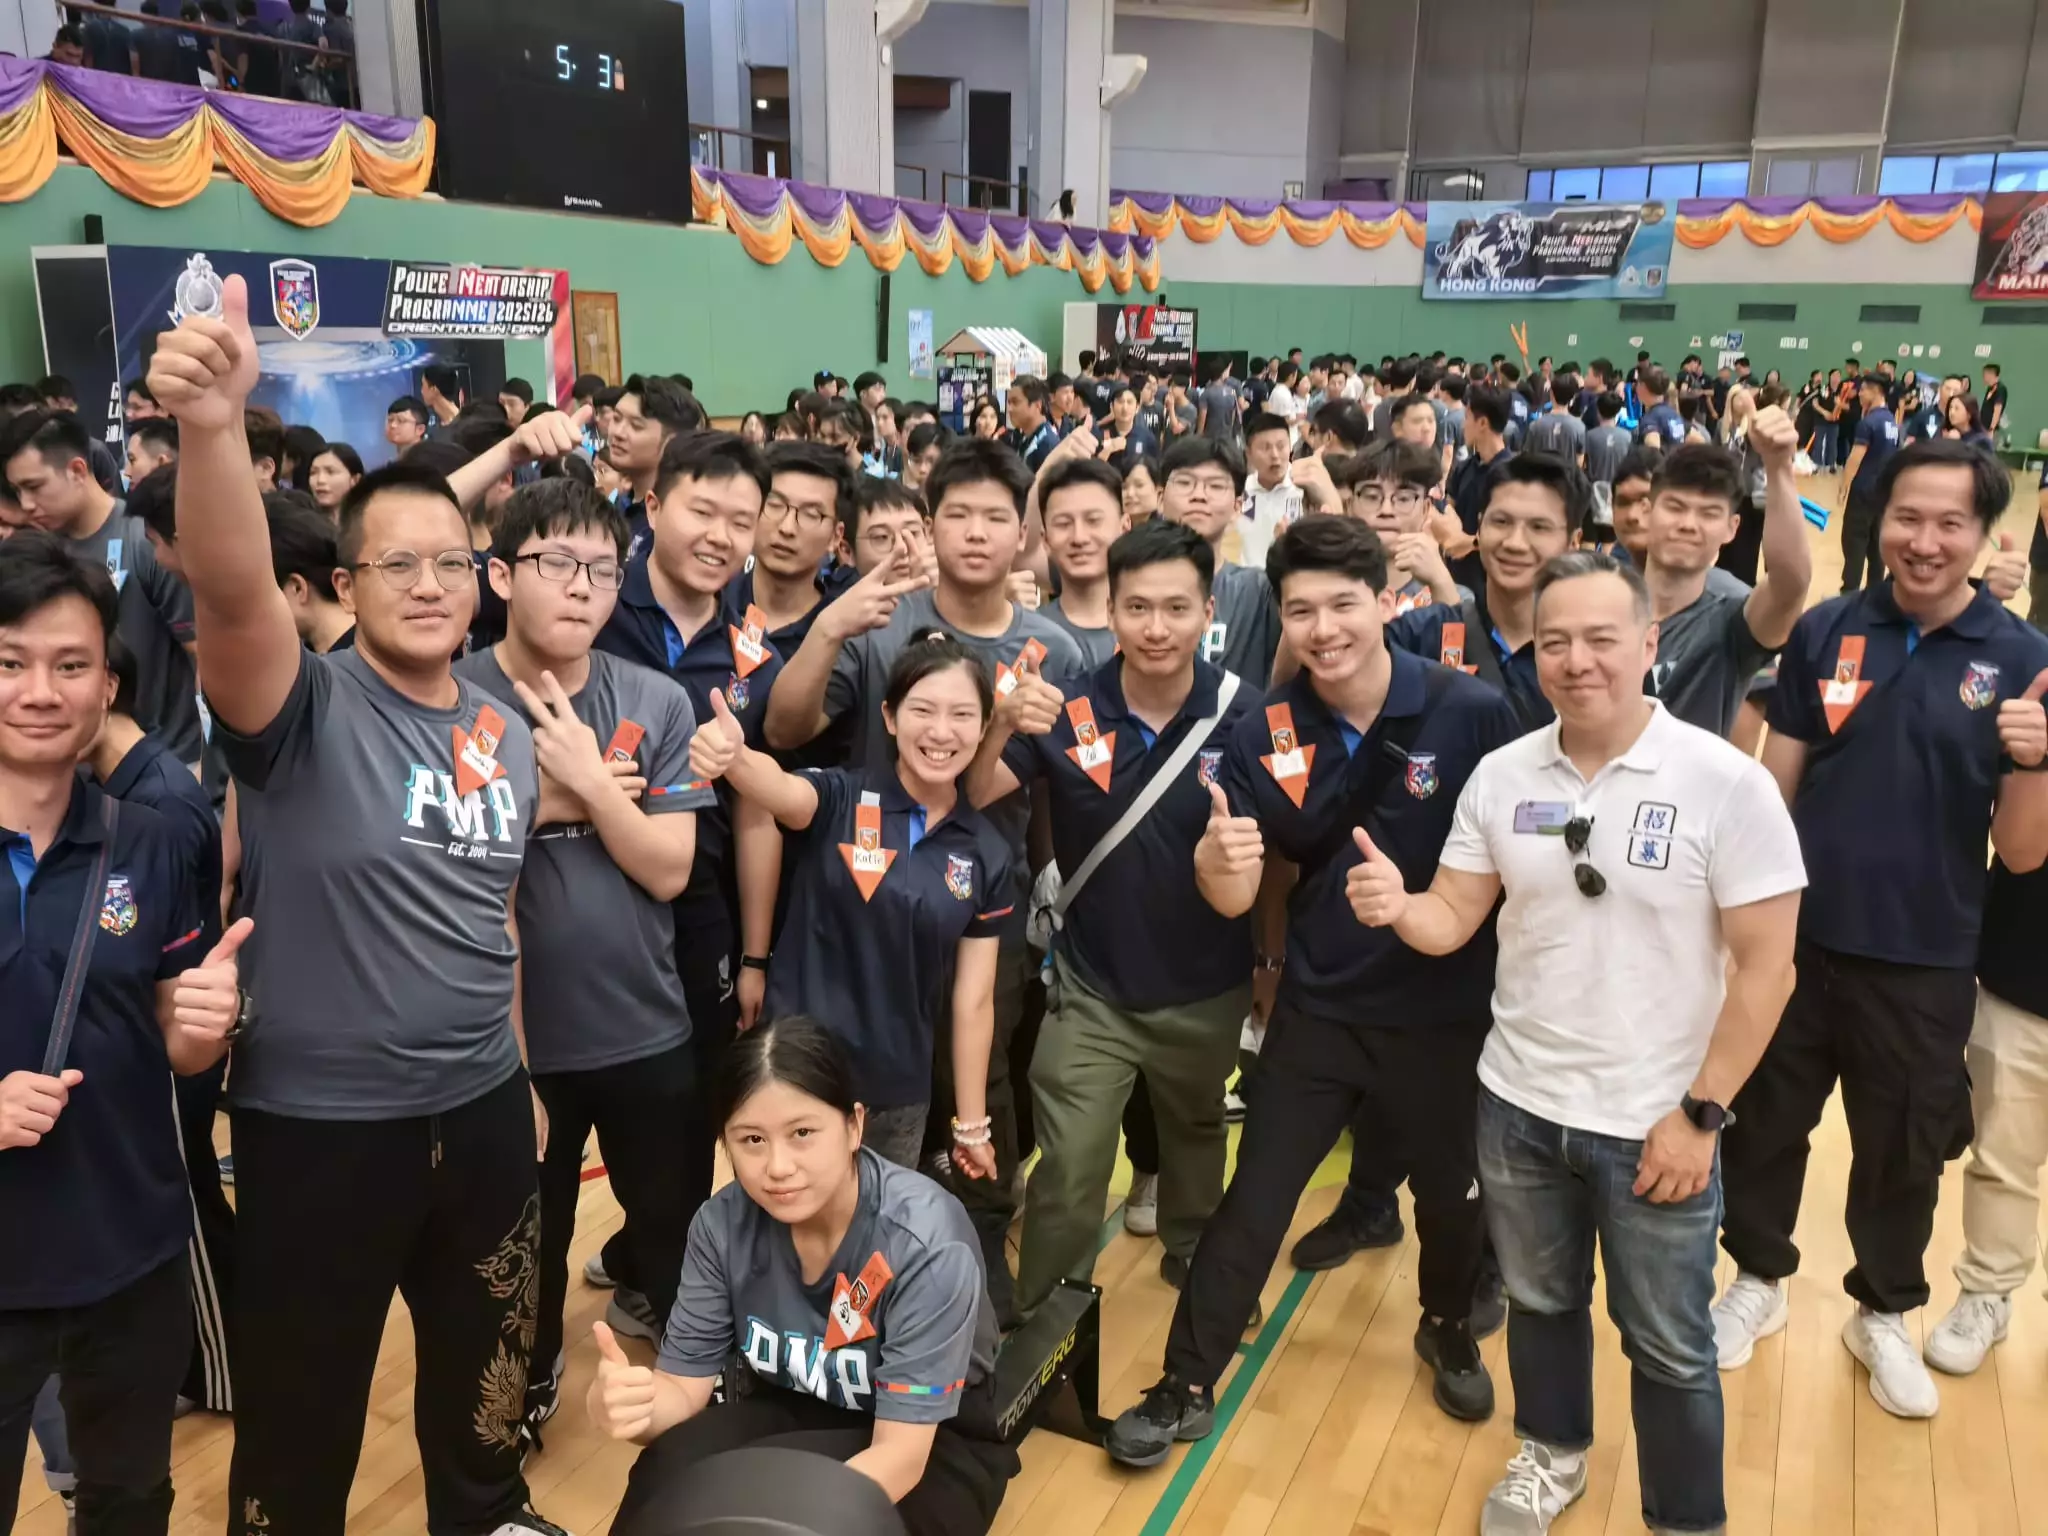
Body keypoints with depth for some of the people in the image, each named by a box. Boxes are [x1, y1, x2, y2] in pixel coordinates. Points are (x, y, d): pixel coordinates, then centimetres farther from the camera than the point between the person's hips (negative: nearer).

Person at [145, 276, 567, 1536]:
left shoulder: (508, 736, 3)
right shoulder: (306, 709, -14)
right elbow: (232, 590, -36)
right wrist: (213, 426, -53)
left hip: (483, 1110, 6)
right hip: (321, 1125, -5)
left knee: (488, 1356, 26)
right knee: (303, 1406, 14)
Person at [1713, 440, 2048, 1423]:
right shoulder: (1824, 633, -6)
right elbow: (1773, 787, 1)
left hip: (1924, 962, 0)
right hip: (1796, 938, 1)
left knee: (1904, 1152, 17)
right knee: (1763, 1122, 17)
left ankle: (1884, 1315, 41)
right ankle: (1757, 1280, 41)